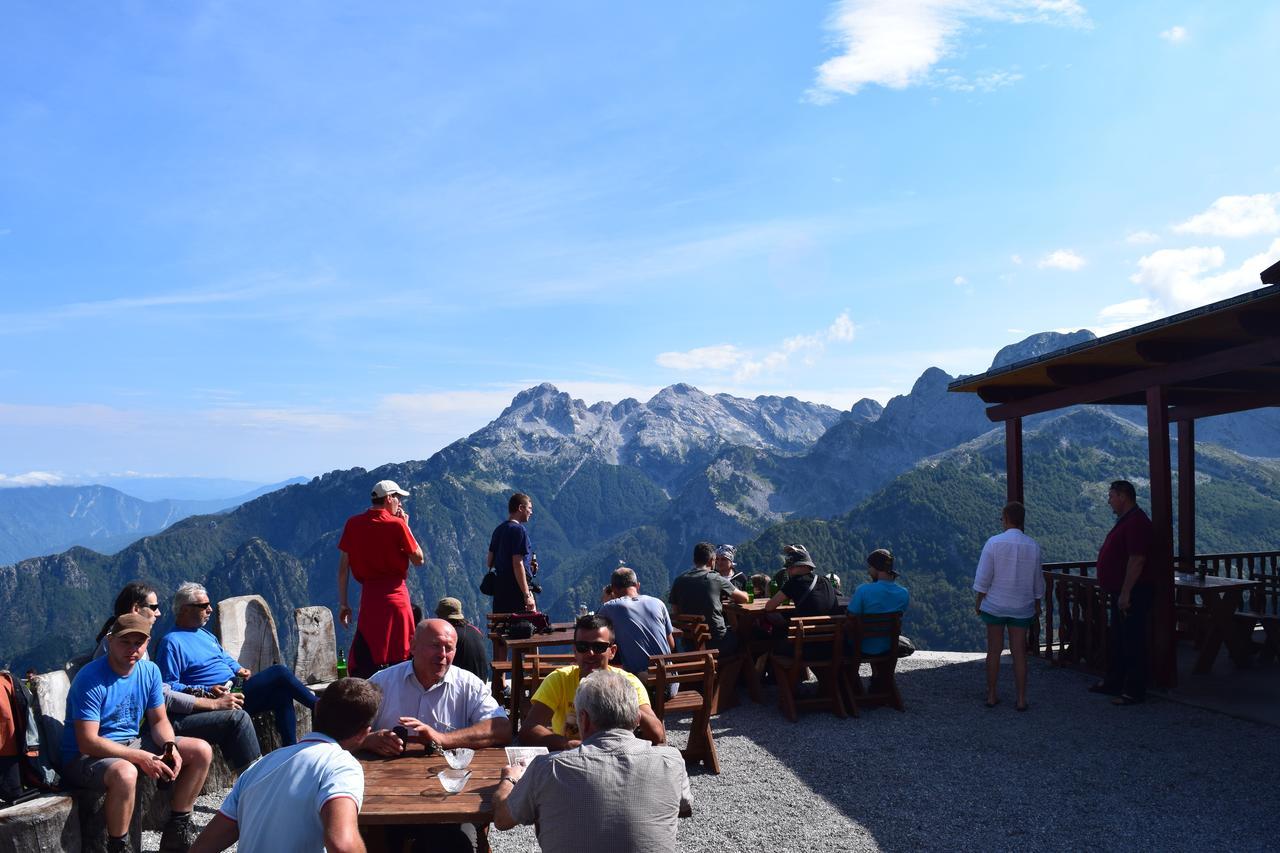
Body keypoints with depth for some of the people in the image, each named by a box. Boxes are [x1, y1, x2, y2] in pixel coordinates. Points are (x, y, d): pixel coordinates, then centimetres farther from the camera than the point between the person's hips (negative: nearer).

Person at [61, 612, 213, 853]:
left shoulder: (149, 671, 1)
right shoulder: (91, 679, -20)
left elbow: (159, 720, 8)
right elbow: (88, 742, -24)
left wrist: (170, 747, -14)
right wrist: (141, 758, -27)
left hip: (132, 743, 7)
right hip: (85, 756, -7)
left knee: (202, 751, -4)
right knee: (124, 772, -41)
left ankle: (177, 829, 8)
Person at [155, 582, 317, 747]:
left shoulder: (204, 633, 21)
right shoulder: (171, 642, -8)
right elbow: (169, 687, -15)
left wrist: (238, 669, 9)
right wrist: (206, 691, -24)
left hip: (235, 689, 9)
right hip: (218, 701, -9)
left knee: (282, 693, -12)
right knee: (280, 673, -17)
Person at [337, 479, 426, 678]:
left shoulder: (352, 524, 4)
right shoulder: (396, 524, -7)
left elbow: (343, 567, 5)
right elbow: (419, 559, 0)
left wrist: (343, 603, 11)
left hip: (369, 596, 3)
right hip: (396, 596, -2)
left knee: (363, 662, 3)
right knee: (400, 659, 7)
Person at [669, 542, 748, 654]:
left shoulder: (679, 581, 1)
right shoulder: (717, 579, -7)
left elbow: (675, 613, 7)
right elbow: (744, 598, 4)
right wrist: (730, 598, 25)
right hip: (717, 642, -4)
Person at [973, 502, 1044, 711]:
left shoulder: (994, 542, -12)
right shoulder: (1032, 546, -4)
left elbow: (983, 576, -9)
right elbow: (1038, 580, 5)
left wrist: (979, 600, 2)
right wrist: (1037, 604, 18)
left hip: (995, 605, -1)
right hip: (1022, 607, 2)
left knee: (994, 650, 8)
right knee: (1019, 653, 7)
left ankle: (991, 696, 16)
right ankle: (1021, 699, 11)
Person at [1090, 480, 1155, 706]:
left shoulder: (1136, 522, -18)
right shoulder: (1125, 520, 16)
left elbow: (1137, 560, -24)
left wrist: (1125, 593, -24)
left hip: (1132, 593, -11)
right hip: (1121, 592, 11)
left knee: (1132, 642, -4)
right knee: (1116, 640, 17)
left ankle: (1134, 691, 3)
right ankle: (1113, 683, 27)